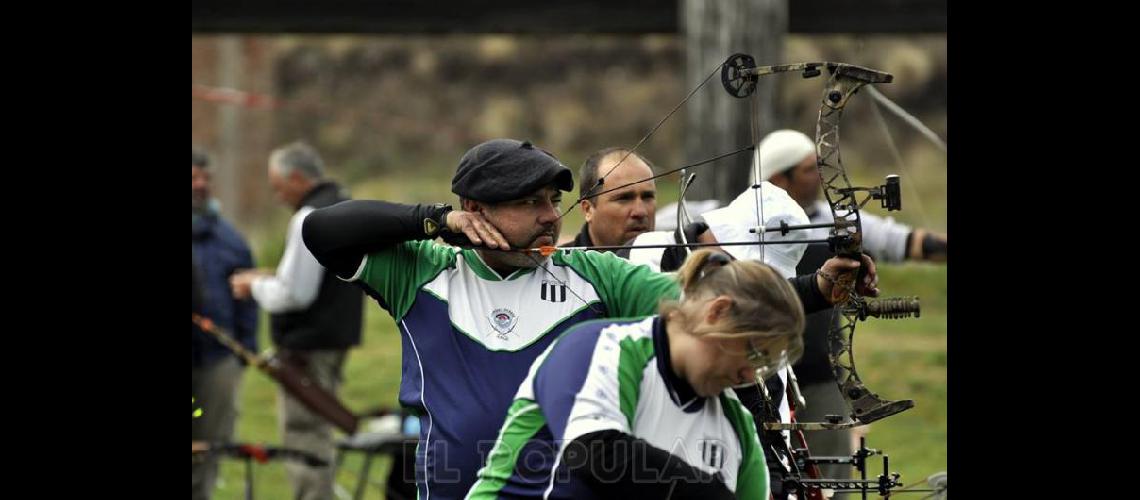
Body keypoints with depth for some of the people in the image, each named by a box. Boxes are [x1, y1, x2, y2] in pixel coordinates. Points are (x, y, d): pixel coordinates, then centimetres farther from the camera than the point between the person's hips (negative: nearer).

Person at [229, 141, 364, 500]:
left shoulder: (310, 219, -18)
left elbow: (292, 293, -22)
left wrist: (255, 285, -5)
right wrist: (273, 279, 15)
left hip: (308, 346, -10)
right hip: (338, 338, 10)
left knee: (303, 438, -6)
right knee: (317, 434, 18)